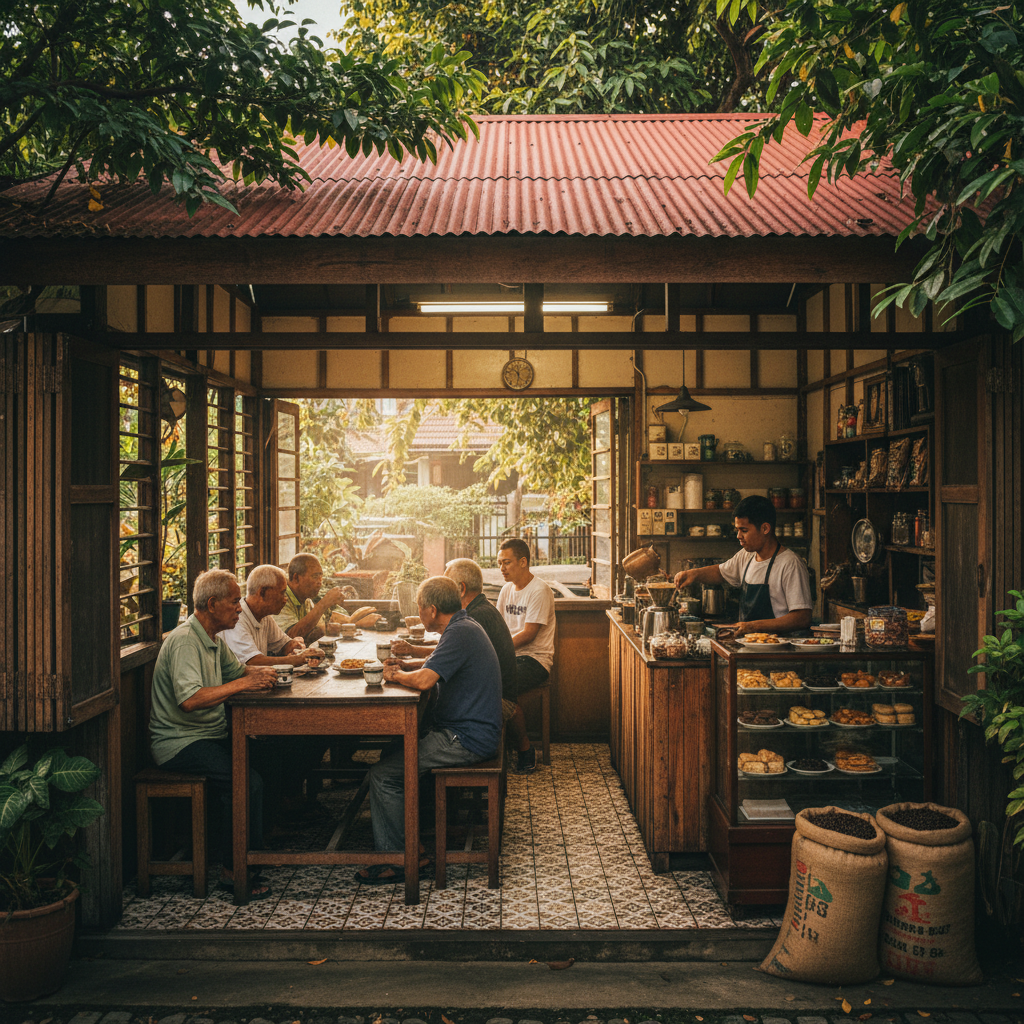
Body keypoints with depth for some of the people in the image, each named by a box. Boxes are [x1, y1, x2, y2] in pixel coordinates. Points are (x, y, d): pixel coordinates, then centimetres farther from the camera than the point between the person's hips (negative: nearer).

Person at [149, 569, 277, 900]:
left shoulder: (213, 639, 13)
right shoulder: (185, 640, -18)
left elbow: (236, 668, 26)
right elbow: (190, 699, -30)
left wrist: (259, 672, 3)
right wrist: (242, 684, -25)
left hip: (209, 736, 9)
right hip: (180, 742, -9)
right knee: (247, 781, -26)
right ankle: (233, 871, -14)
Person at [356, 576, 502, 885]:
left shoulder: (460, 633, -20)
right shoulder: (465, 626, 13)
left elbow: (424, 681, -31)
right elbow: (437, 664, 29)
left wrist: (396, 675, -10)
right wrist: (406, 666, 11)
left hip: (467, 739, -11)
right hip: (471, 730, 11)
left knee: (384, 773, -12)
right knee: (393, 748, 18)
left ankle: (394, 857, -2)